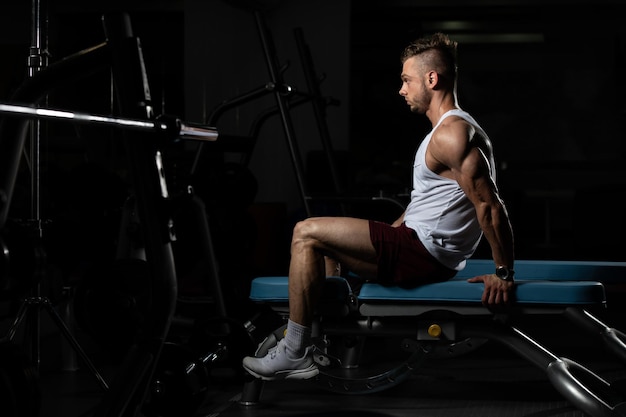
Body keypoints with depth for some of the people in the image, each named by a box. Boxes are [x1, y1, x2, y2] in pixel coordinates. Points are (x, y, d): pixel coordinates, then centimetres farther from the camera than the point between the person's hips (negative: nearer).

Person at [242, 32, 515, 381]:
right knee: (321, 240, 25)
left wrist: (504, 274, -21)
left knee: (307, 234, -12)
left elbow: (490, 207, -24)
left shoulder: (452, 136, -19)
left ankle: (295, 354, -10)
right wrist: (387, 237, 25)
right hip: (424, 249, 11)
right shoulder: (454, 128, 16)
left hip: (424, 254, -11)